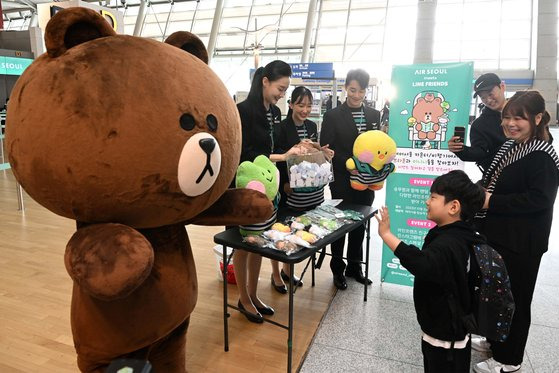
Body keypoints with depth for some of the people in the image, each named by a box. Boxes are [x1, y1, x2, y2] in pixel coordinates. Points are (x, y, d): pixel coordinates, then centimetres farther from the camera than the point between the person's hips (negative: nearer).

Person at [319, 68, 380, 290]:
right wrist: (351, 164, -24)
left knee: (360, 224, 14)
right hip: (342, 182, -4)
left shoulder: (374, 115, 7)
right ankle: (338, 270, 25)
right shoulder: (333, 116, -5)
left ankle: (354, 267, 32)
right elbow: (326, 149, -10)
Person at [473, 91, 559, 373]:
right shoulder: (511, 146, 9)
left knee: (514, 298, 6)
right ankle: (495, 340, 41)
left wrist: (492, 201, -24)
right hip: (498, 235, 9)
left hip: (521, 243, -9)